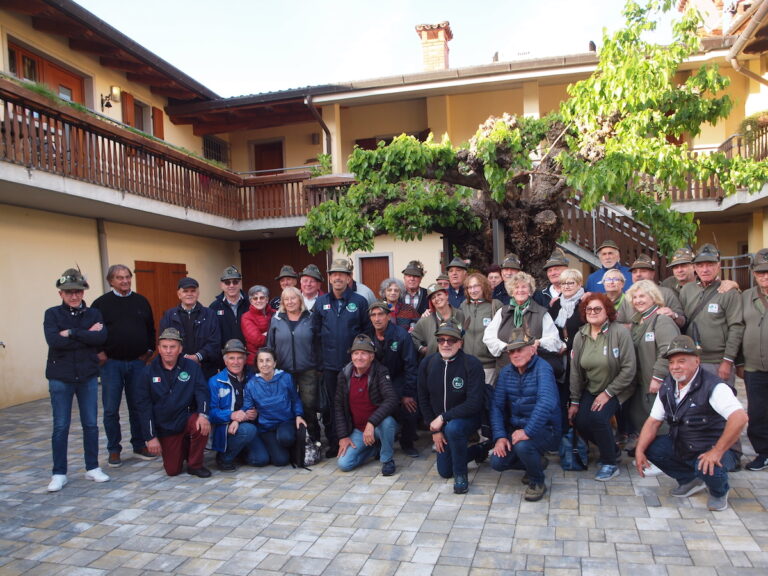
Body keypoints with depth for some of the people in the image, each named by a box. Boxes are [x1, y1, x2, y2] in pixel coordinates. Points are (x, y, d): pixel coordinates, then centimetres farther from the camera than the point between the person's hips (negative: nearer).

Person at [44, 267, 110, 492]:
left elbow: (102, 337, -14)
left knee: (91, 424, 8)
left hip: (88, 376, 2)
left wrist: (71, 333, -16)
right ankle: (59, 473, 16)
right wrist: (87, 335, -14)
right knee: (60, 427, 5)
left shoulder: (93, 313, 4)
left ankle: (92, 468, 21)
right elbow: (54, 341, -17)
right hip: (60, 378, -1)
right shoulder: (52, 314, 0)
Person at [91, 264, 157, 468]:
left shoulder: (141, 301, 9)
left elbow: (151, 329, 15)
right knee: (111, 409, 2)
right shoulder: (101, 303, 0)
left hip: (137, 362, 2)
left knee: (138, 407, 9)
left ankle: (139, 446, 21)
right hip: (111, 363, -2)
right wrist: (100, 355, -6)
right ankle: (114, 451, 14)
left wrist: (148, 352, 7)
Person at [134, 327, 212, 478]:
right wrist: (150, 437, -8)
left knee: (202, 425, -35)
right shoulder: (149, 372, -3)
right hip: (164, 427, 1)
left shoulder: (192, 367, -5)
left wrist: (203, 414, -32)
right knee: (172, 471, -1)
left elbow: (202, 391, -11)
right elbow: (144, 406, -3)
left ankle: (195, 465, -9)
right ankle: (182, 448, 33)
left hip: (187, 419, -1)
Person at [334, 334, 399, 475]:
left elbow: (392, 399, -30)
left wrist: (371, 423, -37)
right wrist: (343, 436, -3)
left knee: (387, 421, -38)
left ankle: (387, 460, -10)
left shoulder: (380, 372, -16)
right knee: (343, 464, -12)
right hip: (358, 430, 4)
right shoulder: (344, 375, -2)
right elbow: (338, 406, 4)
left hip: (379, 425, -4)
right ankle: (374, 447, 16)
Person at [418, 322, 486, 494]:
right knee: (444, 471, 11)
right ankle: (479, 451, 37)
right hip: (440, 422, 5)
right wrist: (434, 429, -3)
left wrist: (443, 417, -26)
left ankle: (461, 475, -14)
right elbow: (423, 399, 0)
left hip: (468, 418, -5)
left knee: (453, 428, -39)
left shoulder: (472, 364, -21)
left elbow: (474, 403, -26)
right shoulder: (427, 363, -8)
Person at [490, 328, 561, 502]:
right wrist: (499, 436, -12)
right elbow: (496, 405, 0)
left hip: (544, 429, -6)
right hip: (515, 427, 6)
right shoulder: (506, 372, 3)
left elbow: (546, 402, -32)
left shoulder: (542, 368, -16)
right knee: (497, 462, -11)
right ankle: (537, 462, 19)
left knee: (522, 446, -34)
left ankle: (537, 481, -1)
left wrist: (527, 431, -34)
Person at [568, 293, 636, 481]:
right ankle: (611, 448, 19)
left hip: (616, 390, -5)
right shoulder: (580, 336, -3)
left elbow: (629, 368, -17)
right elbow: (575, 370, 0)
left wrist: (607, 393, -17)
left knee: (598, 417, -25)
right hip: (591, 389, 5)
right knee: (580, 421, -12)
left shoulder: (620, 332, -17)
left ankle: (610, 464, -2)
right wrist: (574, 402, 1)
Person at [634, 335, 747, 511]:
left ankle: (719, 492, 5)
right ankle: (690, 480, 13)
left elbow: (740, 418, -35)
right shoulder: (667, 387, 0)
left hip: (713, 449, -6)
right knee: (649, 447, -10)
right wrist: (639, 450, -13)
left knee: (708, 469, -35)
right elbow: (653, 422, 1)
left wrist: (716, 452, -35)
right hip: (680, 445, 7)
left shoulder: (713, 387, -22)